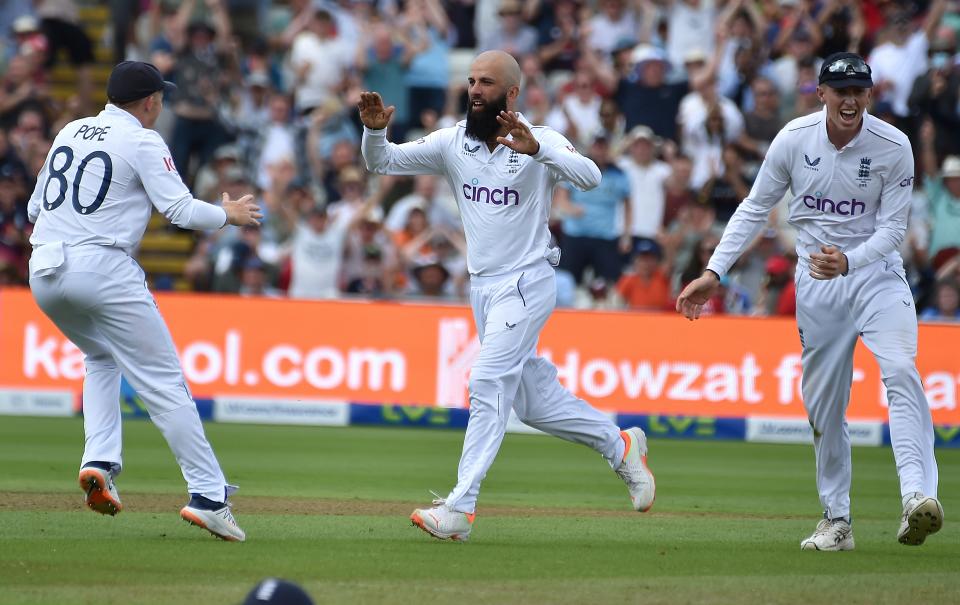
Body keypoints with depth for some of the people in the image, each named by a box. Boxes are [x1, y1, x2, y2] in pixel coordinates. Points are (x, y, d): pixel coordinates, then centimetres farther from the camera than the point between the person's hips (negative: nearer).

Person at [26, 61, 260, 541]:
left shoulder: (69, 132, 19)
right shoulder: (142, 141, 0)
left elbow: (34, 207, 24)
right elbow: (181, 210, -7)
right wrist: (229, 214, 10)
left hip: (43, 272, 7)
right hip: (103, 270, -7)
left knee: (101, 357, 30)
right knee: (163, 380, -4)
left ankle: (99, 462, 9)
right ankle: (208, 496, -10)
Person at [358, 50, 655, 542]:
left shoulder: (540, 140, -12)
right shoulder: (452, 142, 3)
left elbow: (589, 177, -29)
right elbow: (383, 162, 0)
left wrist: (535, 149, -45)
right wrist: (375, 131, -22)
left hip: (525, 284, -7)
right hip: (482, 287, 7)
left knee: (488, 385, -17)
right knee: (533, 400, 15)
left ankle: (460, 507, -21)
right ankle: (619, 444, 34)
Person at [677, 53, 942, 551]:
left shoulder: (893, 146, -13)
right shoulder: (794, 139, -8)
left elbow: (893, 227, -11)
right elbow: (755, 209, 2)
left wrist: (849, 261, -30)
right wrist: (713, 273, -5)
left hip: (876, 271, -2)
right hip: (816, 282, 2)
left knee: (901, 372, -25)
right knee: (823, 404, 4)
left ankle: (916, 496, -38)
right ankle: (836, 521, 16)